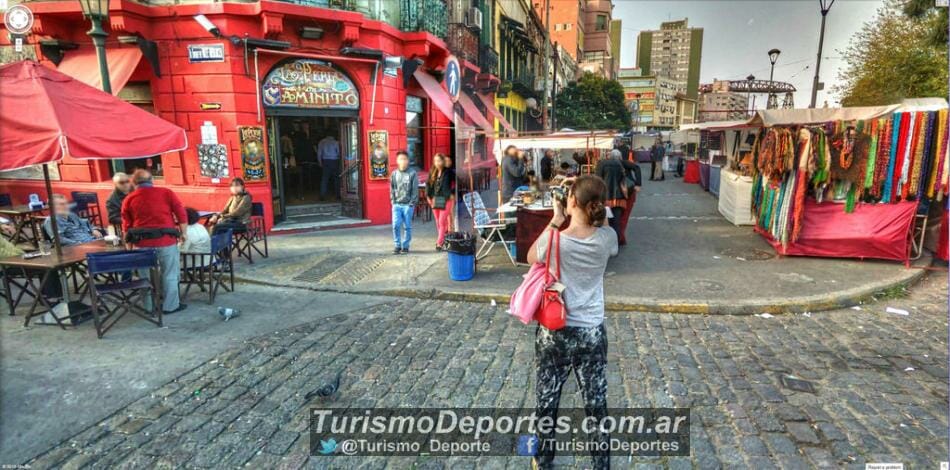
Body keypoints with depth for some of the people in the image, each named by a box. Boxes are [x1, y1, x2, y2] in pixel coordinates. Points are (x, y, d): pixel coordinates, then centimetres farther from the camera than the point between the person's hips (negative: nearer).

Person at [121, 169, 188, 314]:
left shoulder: (129, 199, 7)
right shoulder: (166, 192, 1)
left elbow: (126, 225, 11)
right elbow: (181, 213, -2)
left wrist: (129, 242, 21)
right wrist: (184, 232, 6)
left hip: (142, 242, 2)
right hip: (166, 239, -2)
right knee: (170, 274, 8)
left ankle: (149, 307, 21)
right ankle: (170, 306, 12)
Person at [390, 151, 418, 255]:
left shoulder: (412, 173, -2)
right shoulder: (394, 174, 8)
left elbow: (415, 190, -4)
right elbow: (392, 189, 12)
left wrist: (412, 203, -9)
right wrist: (393, 201, 2)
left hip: (408, 205, -2)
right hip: (397, 204, 3)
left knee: (407, 226, 3)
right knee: (396, 225, -3)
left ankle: (405, 246, 13)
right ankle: (397, 245, 9)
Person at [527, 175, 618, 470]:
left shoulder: (554, 239, -20)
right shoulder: (607, 238, -11)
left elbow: (532, 258, 2)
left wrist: (555, 221, 0)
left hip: (554, 333, -2)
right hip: (592, 333, 2)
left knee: (548, 401, 16)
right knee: (596, 403, 16)